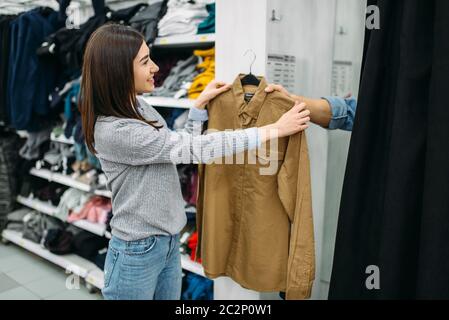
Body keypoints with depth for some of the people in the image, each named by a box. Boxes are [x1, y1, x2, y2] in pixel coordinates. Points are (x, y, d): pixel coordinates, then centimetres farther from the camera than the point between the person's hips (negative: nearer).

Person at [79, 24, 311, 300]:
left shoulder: (139, 106, 1)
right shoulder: (113, 131, -26)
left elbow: (182, 149, 10)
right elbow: (198, 148, -27)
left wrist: (200, 106, 1)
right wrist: (276, 129, -22)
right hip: (136, 252, -7)